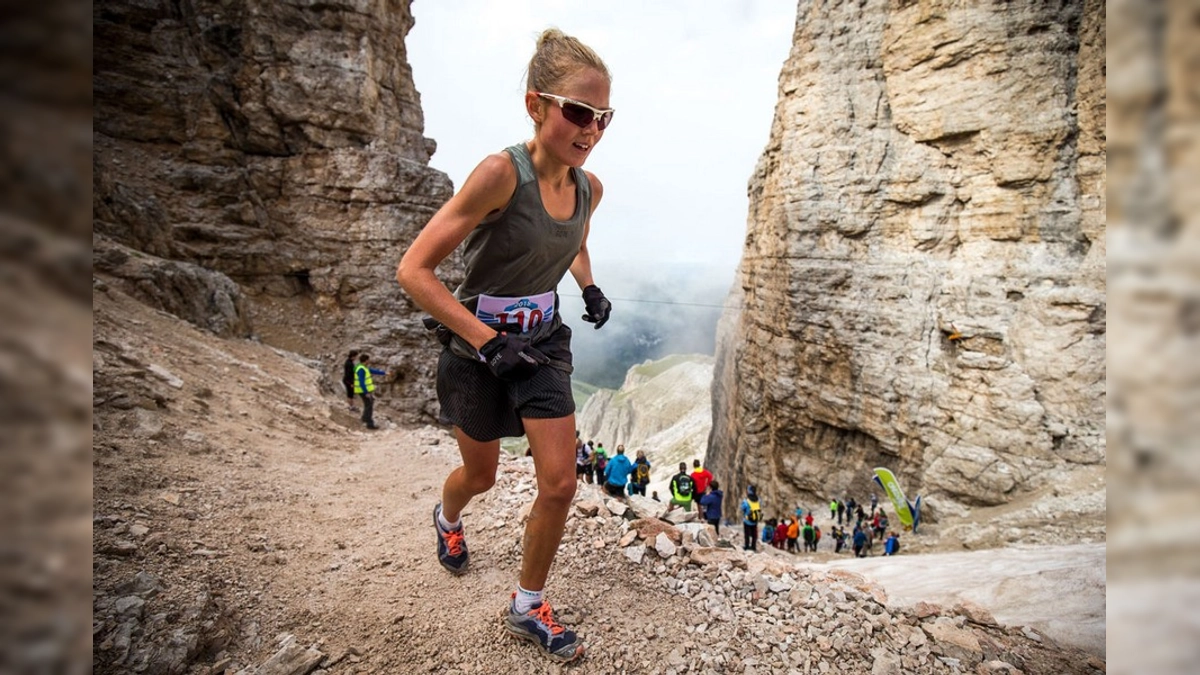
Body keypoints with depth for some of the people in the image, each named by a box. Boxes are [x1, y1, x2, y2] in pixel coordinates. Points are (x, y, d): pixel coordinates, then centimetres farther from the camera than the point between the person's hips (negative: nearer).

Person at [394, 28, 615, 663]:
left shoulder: (589, 187, -5)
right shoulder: (501, 172, -25)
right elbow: (413, 269, -25)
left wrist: (591, 289, 4)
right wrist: (490, 343, -26)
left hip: (543, 342, 5)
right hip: (476, 346, -4)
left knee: (559, 483, -1)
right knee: (481, 475, 17)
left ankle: (527, 608, 24)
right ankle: (447, 518, 57)